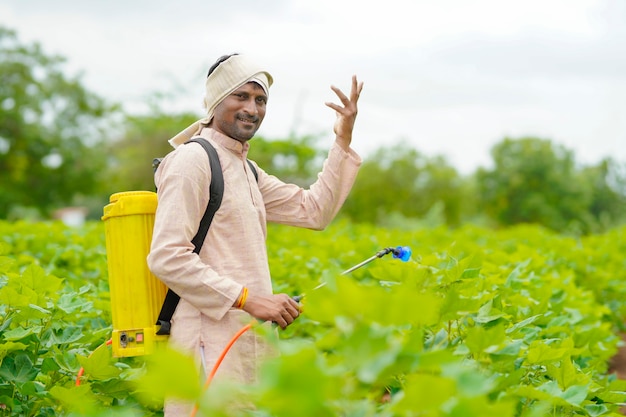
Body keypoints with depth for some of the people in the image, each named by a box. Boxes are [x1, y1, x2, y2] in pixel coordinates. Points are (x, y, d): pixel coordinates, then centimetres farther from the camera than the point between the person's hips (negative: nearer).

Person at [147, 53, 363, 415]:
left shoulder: (246, 169, 18)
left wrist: (343, 141, 10)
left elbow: (313, 212, 16)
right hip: (211, 342, -9)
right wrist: (249, 300, -19)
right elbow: (167, 259, -18)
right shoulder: (192, 160, -10)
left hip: (249, 340, 9)